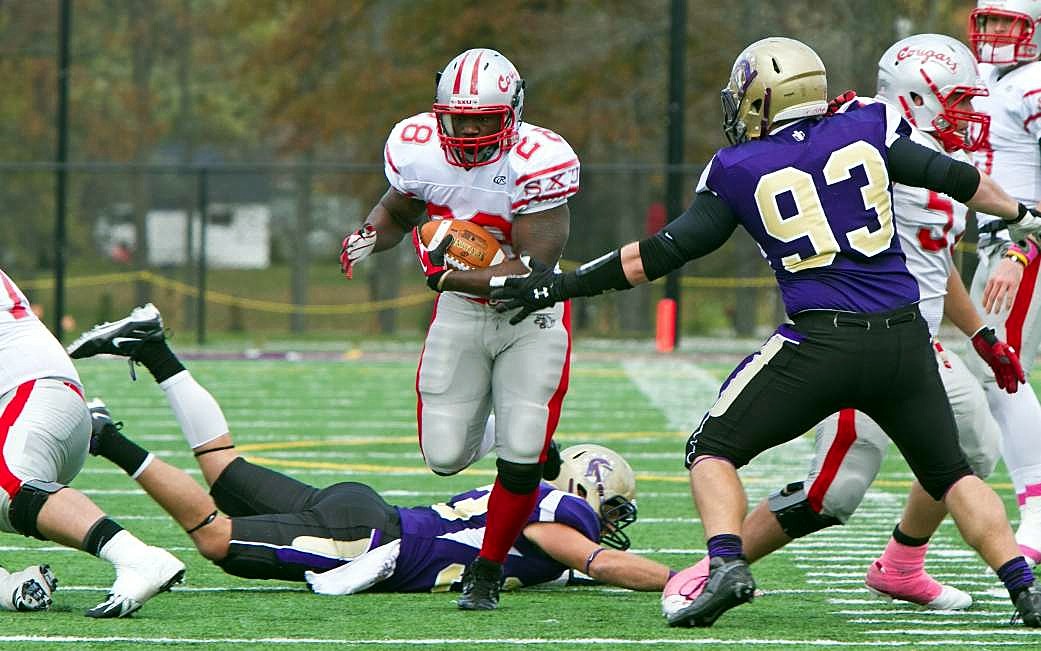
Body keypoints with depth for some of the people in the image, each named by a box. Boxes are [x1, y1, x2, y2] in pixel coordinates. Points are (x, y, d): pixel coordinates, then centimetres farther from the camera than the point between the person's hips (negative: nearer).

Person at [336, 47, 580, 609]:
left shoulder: (538, 162, -27)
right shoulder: (417, 149, -14)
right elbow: (397, 211, 10)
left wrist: (448, 276, -32)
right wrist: (369, 237, -13)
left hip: (531, 315, -4)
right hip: (460, 311, 4)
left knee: (520, 461, -11)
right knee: (445, 457, -2)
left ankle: (485, 575, 10)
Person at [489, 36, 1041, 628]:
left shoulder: (740, 170, 3)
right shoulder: (868, 130, 8)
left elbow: (663, 253, 4)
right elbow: (956, 178, 13)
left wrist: (562, 285, 12)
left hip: (821, 344, -3)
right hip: (905, 336, 3)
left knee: (713, 450, 12)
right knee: (949, 471, 19)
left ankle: (727, 563, -11)